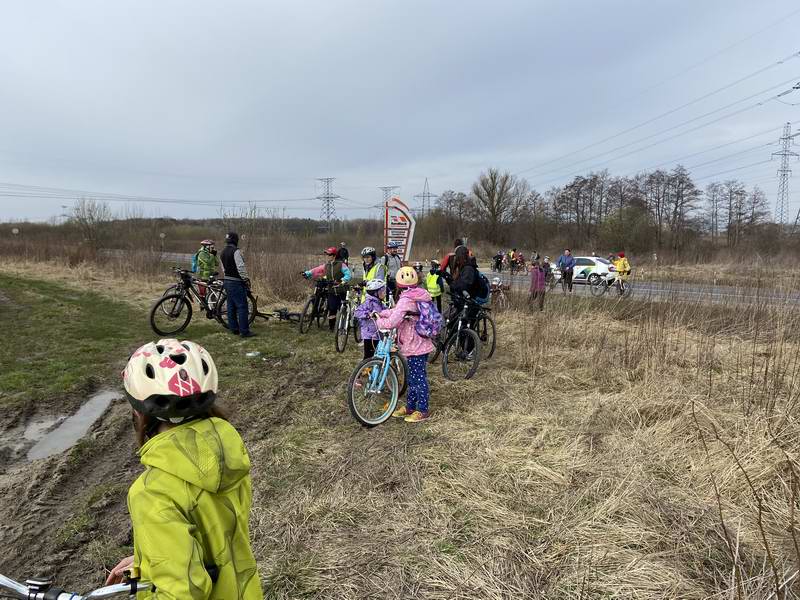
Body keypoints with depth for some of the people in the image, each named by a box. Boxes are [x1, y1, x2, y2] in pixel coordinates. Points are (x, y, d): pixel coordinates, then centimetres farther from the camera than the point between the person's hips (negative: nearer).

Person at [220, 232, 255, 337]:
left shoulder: (222, 253, 14)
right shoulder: (236, 251, -16)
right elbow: (241, 267, -20)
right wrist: (246, 279, -12)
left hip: (226, 281, 10)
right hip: (236, 282, -10)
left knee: (231, 306, 13)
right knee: (242, 306, -7)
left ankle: (233, 328, 18)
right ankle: (244, 331, -7)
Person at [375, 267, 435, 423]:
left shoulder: (406, 300, -21)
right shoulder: (418, 297, 8)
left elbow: (392, 322, -25)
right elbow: (397, 311, 16)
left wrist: (378, 321, -7)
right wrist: (380, 313, 11)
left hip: (415, 346, -9)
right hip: (420, 344, 9)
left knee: (418, 378, 1)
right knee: (413, 377, 18)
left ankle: (423, 410, 12)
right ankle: (410, 407, 29)